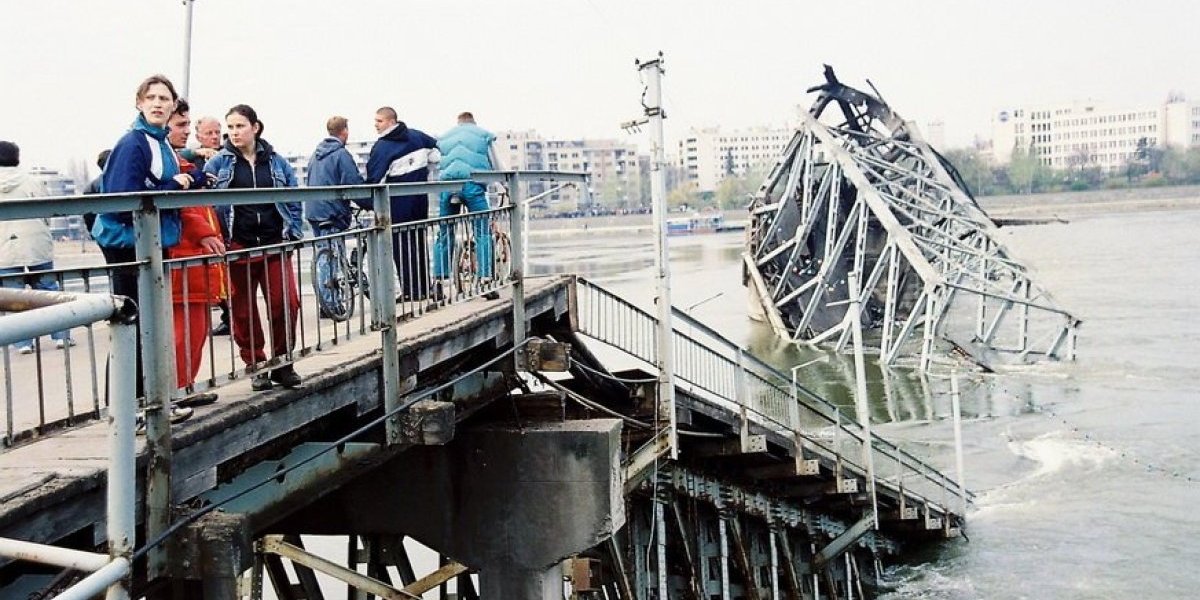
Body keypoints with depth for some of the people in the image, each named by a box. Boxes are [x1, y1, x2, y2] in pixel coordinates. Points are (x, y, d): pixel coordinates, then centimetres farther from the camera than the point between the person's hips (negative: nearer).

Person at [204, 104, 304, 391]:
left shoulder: (276, 162, 9)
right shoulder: (218, 164, 3)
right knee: (244, 310, 3)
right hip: (237, 248, -1)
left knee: (286, 303, -5)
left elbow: (294, 198, 14)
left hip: (275, 245, 1)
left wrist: (294, 231, 4)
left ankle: (282, 363, 10)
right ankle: (256, 366, 16)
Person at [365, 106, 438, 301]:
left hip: (399, 202, -7)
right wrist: (423, 171, 29)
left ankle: (410, 291, -2)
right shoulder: (415, 135, 6)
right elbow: (435, 148, 20)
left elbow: (375, 179, -18)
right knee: (419, 241, 15)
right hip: (421, 198, 7)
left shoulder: (382, 147, -14)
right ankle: (425, 287, 20)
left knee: (402, 244, -1)